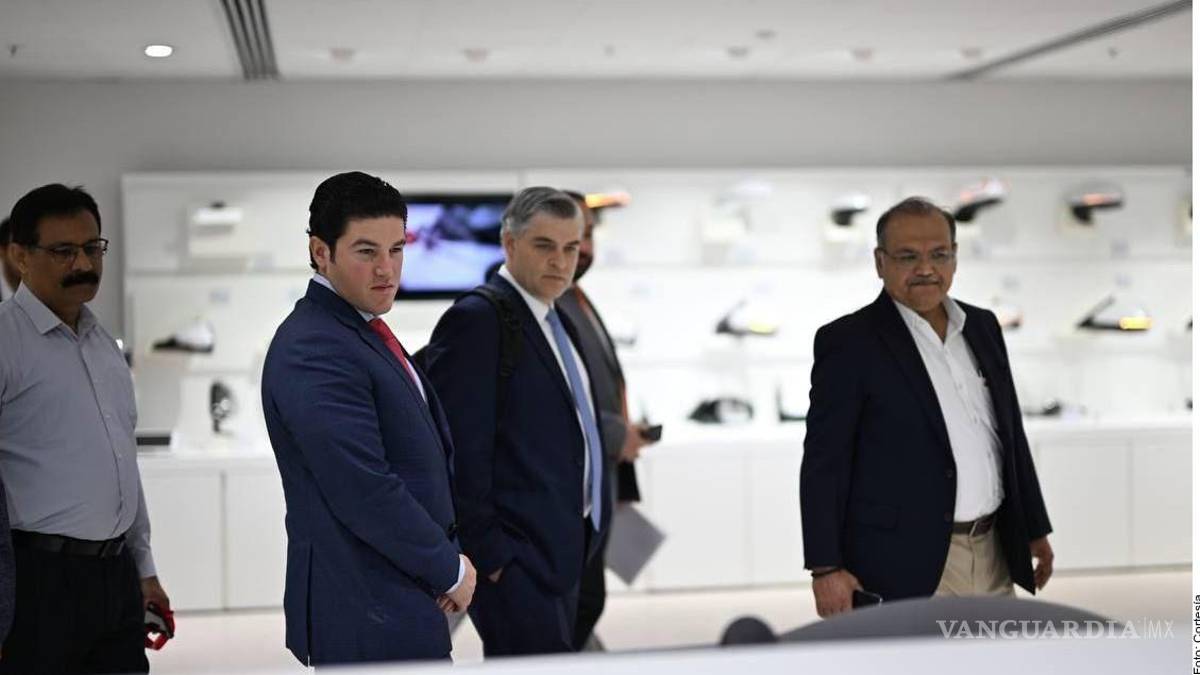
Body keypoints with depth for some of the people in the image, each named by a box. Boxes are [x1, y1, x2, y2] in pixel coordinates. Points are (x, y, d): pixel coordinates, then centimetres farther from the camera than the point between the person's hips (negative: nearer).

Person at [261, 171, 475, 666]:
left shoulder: (363, 330, 12)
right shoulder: (315, 353, -20)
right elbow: (365, 492, -24)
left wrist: (447, 553, 6)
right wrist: (451, 569, -12)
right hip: (370, 614, -10)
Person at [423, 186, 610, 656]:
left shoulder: (554, 320, 15)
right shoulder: (476, 319, -12)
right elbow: (460, 451, -16)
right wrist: (487, 554, -18)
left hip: (560, 548, 9)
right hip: (514, 561, -9)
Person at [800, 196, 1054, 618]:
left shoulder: (983, 327, 12)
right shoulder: (848, 342, -7)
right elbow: (823, 463, -9)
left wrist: (1035, 529, 19)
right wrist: (826, 568, -12)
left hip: (993, 555, 6)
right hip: (904, 566, -6)